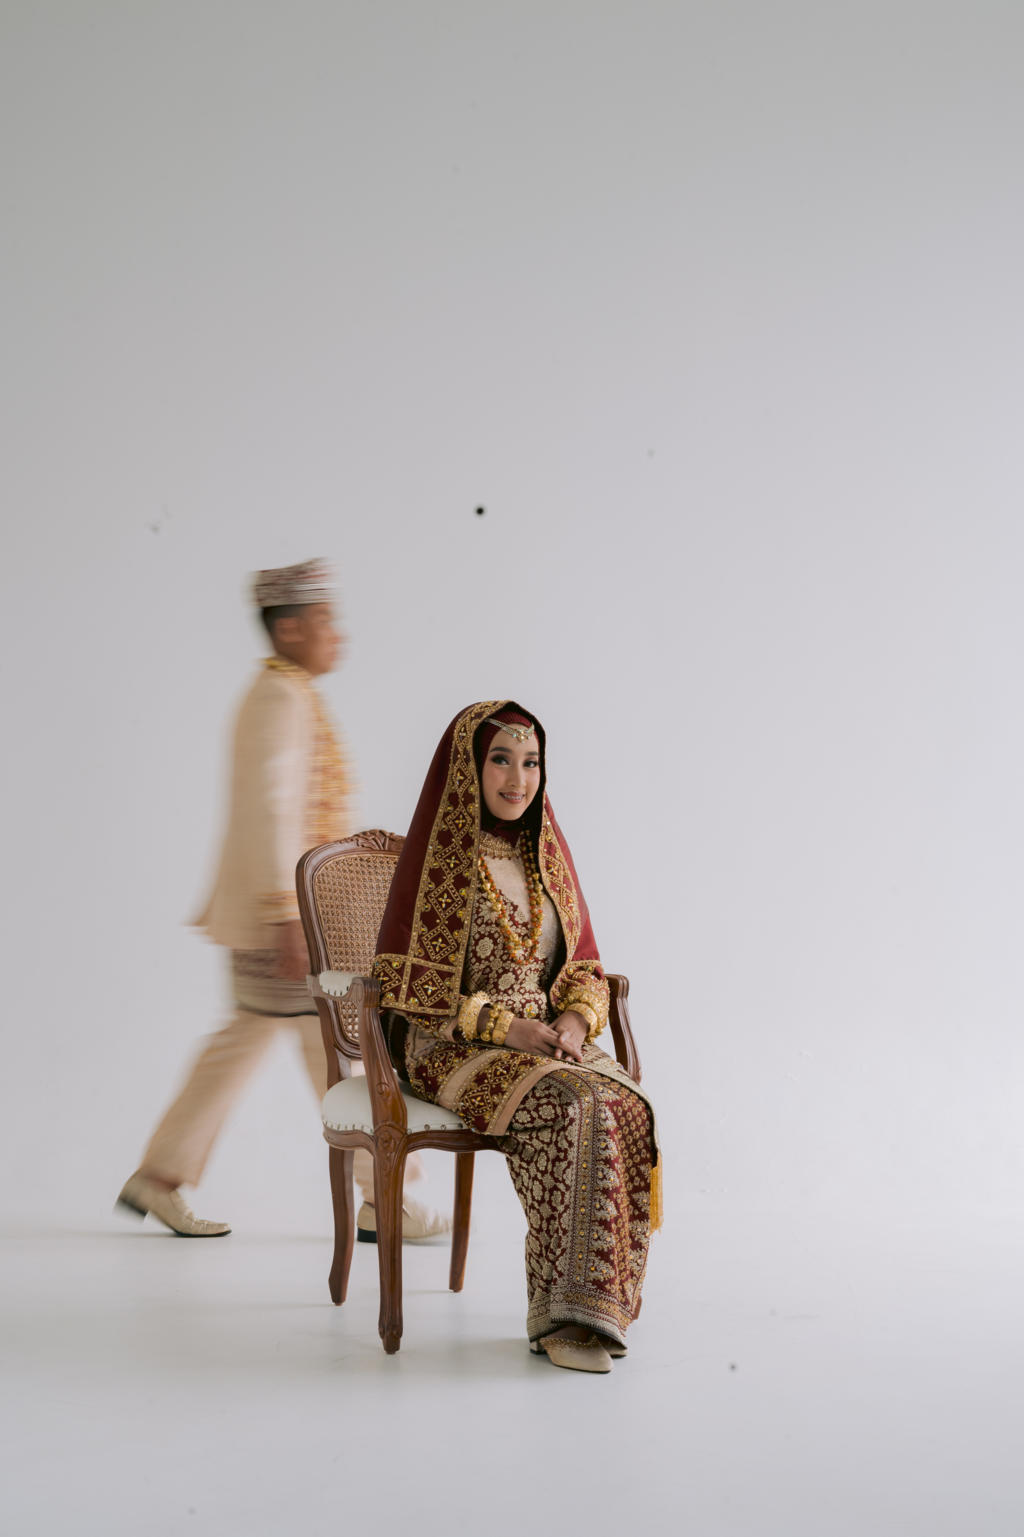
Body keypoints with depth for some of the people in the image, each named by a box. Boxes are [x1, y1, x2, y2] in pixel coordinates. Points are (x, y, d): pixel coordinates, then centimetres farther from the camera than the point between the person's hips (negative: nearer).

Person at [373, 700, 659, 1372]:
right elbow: (407, 980, -9)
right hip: (451, 1048, -5)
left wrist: (575, 1020, -8)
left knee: (630, 1108, -25)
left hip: (550, 1039, 5)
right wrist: (508, 1026, -17)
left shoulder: (545, 849, 12)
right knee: (575, 1107, -32)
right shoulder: (439, 854, -5)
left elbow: (584, 966, 15)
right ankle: (562, 1312, -23)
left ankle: (595, 1304, -18)